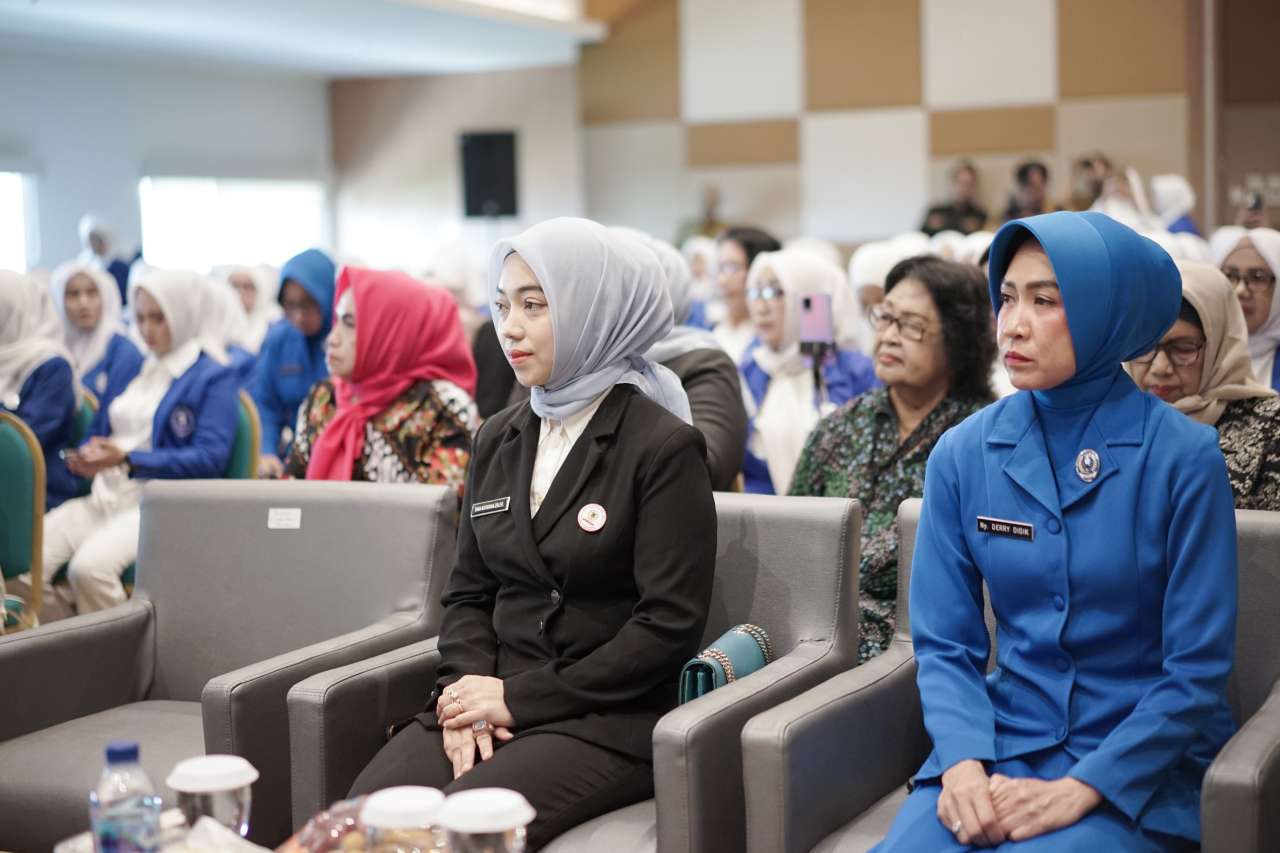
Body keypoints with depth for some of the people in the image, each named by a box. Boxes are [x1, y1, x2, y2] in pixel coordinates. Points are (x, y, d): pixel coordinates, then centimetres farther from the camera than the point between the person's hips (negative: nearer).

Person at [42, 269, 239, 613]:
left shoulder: (213, 377, 1)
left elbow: (211, 457, -10)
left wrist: (127, 460, -17)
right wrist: (86, 458, 0)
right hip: (103, 497, 6)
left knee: (90, 566, -34)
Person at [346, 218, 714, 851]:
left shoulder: (663, 447, -6)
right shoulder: (499, 438, 14)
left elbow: (670, 626, -12)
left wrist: (520, 698, -13)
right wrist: (467, 688, -6)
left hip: (607, 719, -5)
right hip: (492, 702, 5)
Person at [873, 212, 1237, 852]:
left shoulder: (1184, 458, -8)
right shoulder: (962, 455, 1)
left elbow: (1197, 670, -7)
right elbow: (945, 643, 3)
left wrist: (1079, 790, -16)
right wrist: (962, 765, -14)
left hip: (1141, 766, -2)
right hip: (1001, 744, 3)